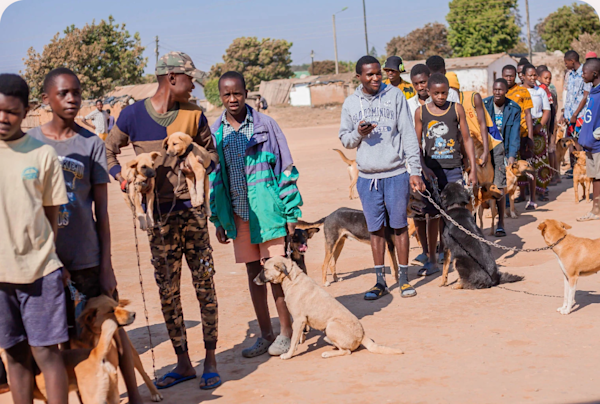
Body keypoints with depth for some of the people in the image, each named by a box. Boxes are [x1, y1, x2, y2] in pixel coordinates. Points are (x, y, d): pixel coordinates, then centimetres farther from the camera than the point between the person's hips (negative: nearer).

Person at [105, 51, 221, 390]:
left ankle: (211, 361, 12)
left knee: (204, 284, 1)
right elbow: (109, 151, 10)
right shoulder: (134, 114, -1)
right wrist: (123, 178, -6)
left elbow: (211, 152, 17)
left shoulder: (194, 114, 4)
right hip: (158, 212, 0)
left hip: (191, 206, 1)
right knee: (168, 289, 5)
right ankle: (183, 363, 17)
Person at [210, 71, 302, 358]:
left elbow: (285, 168, -1)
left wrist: (292, 213, -5)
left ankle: (286, 333, 13)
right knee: (254, 273, 11)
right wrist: (218, 220, 9)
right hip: (238, 214, 4)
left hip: (268, 212, -4)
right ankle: (266, 335, 22)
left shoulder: (264, 125, -3)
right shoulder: (215, 133, 6)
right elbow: (213, 179, 12)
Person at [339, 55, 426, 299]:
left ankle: (404, 279, 15)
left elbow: (408, 134, -3)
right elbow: (345, 140, 11)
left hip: (396, 173, -2)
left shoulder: (395, 95, -1)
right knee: (376, 229, 7)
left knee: (399, 226, 4)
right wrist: (358, 133, -12)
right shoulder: (351, 103, 5)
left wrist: (415, 171, -7)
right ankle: (380, 281, 16)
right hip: (367, 176, 2)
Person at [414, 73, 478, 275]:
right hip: (432, 170, 0)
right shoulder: (421, 112, 2)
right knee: (433, 215, 5)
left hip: (453, 169, 0)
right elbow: (417, 144, 5)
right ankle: (432, 261, 14)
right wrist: (424, 168, -8)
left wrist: (473, 168, 0)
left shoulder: (457, 109, 2)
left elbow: (466, 139, 5)